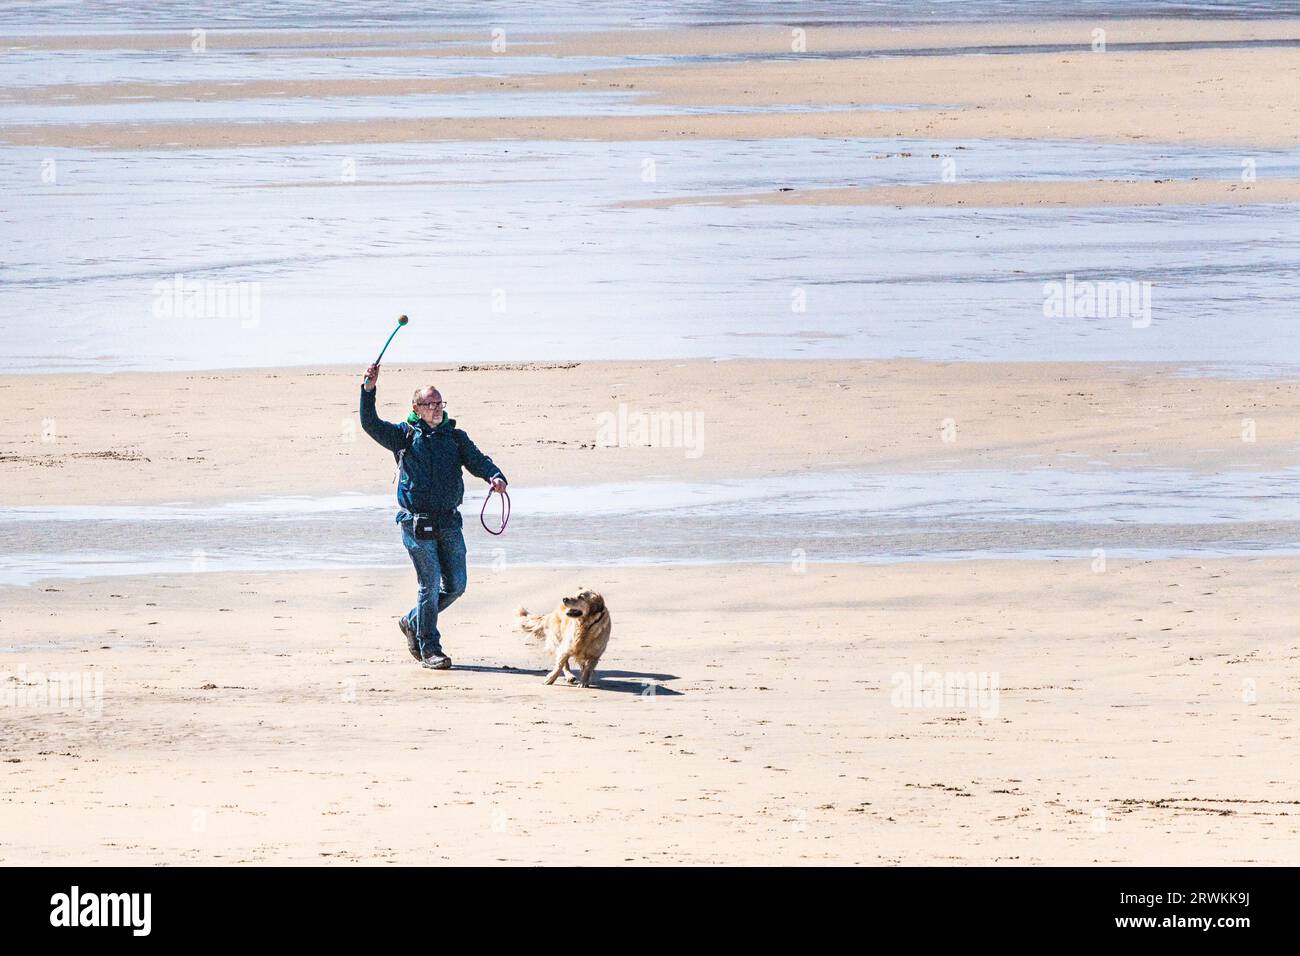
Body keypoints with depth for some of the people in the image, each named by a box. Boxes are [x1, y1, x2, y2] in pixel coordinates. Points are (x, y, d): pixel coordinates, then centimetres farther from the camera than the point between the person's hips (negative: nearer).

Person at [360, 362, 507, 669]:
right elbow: (370, 424, -5)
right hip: (417, 522, -4)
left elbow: (476, 460, 0)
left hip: (449, 522, 4)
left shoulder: (455, 437, 13)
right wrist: (369, 390, -17)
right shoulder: (404, 436, 5)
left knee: (456, 584, 7)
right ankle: (429, 647, 4)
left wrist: (494, 476, -21)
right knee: (431, 584, -7)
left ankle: (413, 622, 29)